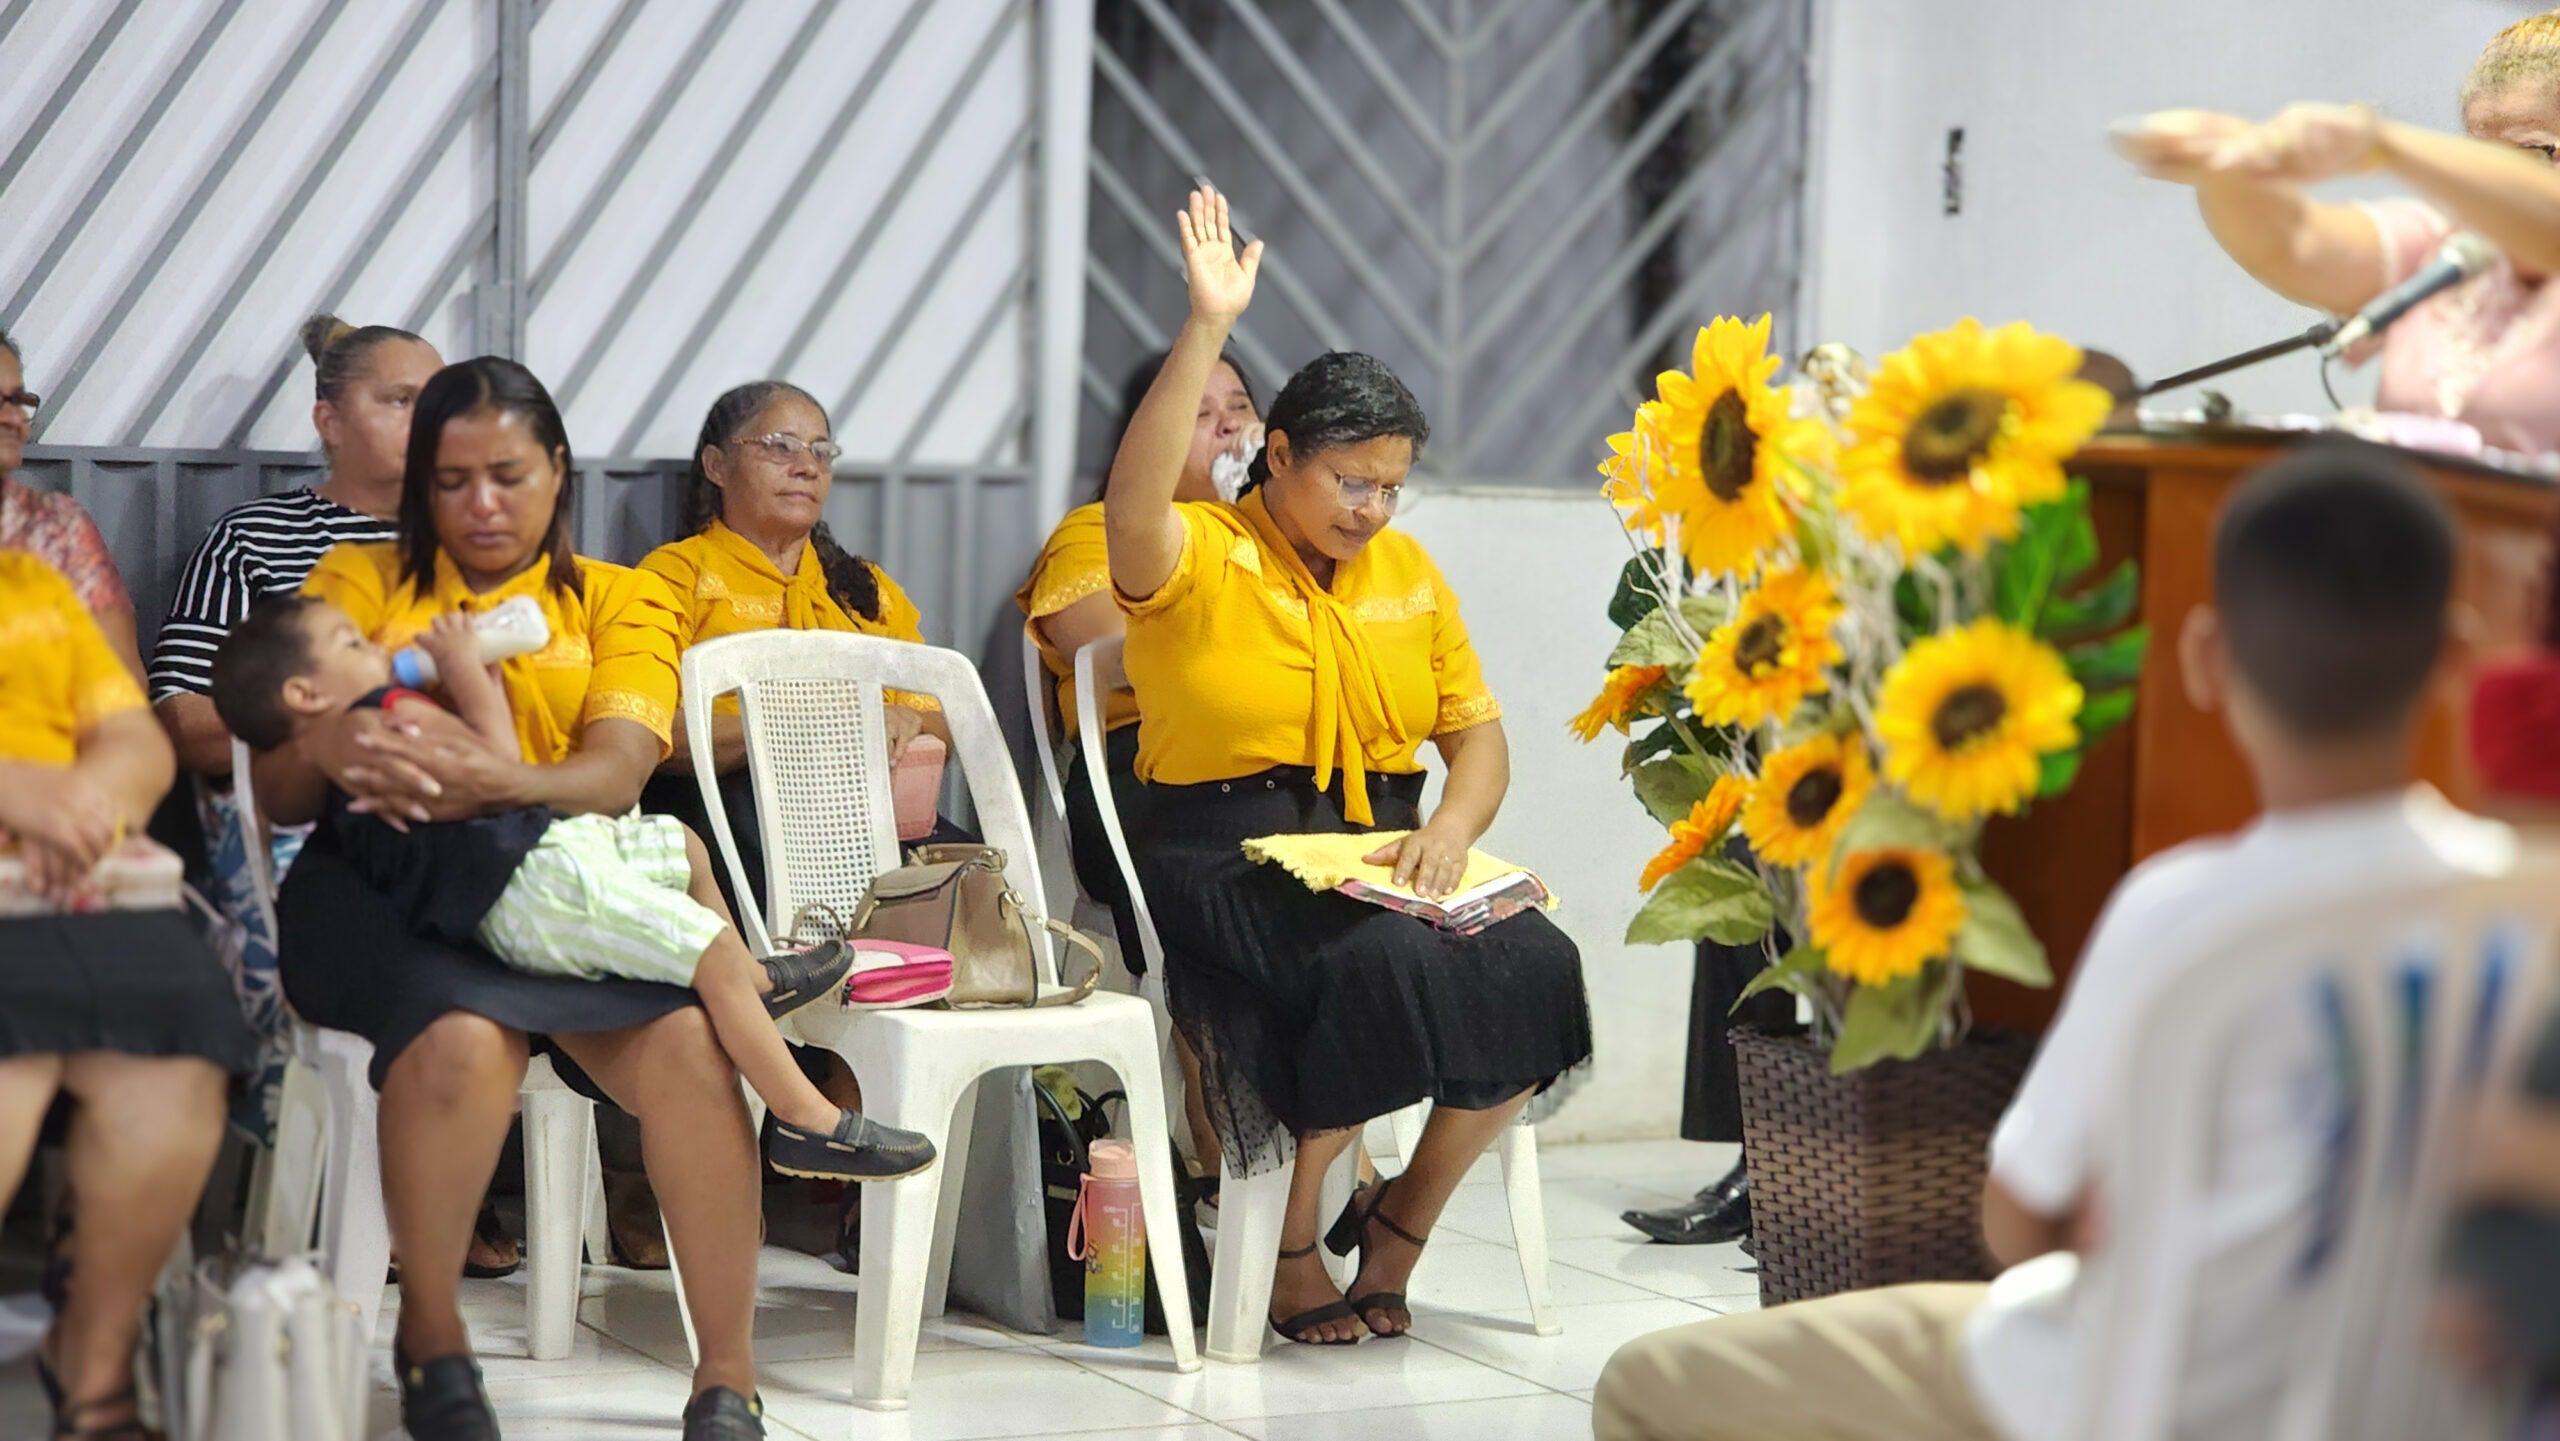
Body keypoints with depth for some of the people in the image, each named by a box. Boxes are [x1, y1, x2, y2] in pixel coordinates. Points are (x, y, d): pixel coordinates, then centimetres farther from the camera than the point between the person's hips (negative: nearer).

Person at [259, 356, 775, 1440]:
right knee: (460, 1035, -36)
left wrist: (491, 784, -26)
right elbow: (273, 791, 8)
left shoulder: (619, 603, 17)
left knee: (685, 1034, -31)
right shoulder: (360, 582, 17)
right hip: (382, 883, -1)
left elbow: (616, 772, -3)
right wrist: (327, 749, -19)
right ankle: (430, 1340, -14)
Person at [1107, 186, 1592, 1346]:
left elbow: (1478, 731, 15)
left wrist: (1449, 833, -7)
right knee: (1386, 962, -34)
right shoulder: (1196, 559, -3)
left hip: (1374, 849, 6)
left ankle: (1400, 1218, 0)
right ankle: (1291, 1242, -11)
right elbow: (1132, 503, -28)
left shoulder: (1405, 573, 15)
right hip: (1225, 858, -6)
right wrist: (1210, 328, -33)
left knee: (1534, 962, -22)